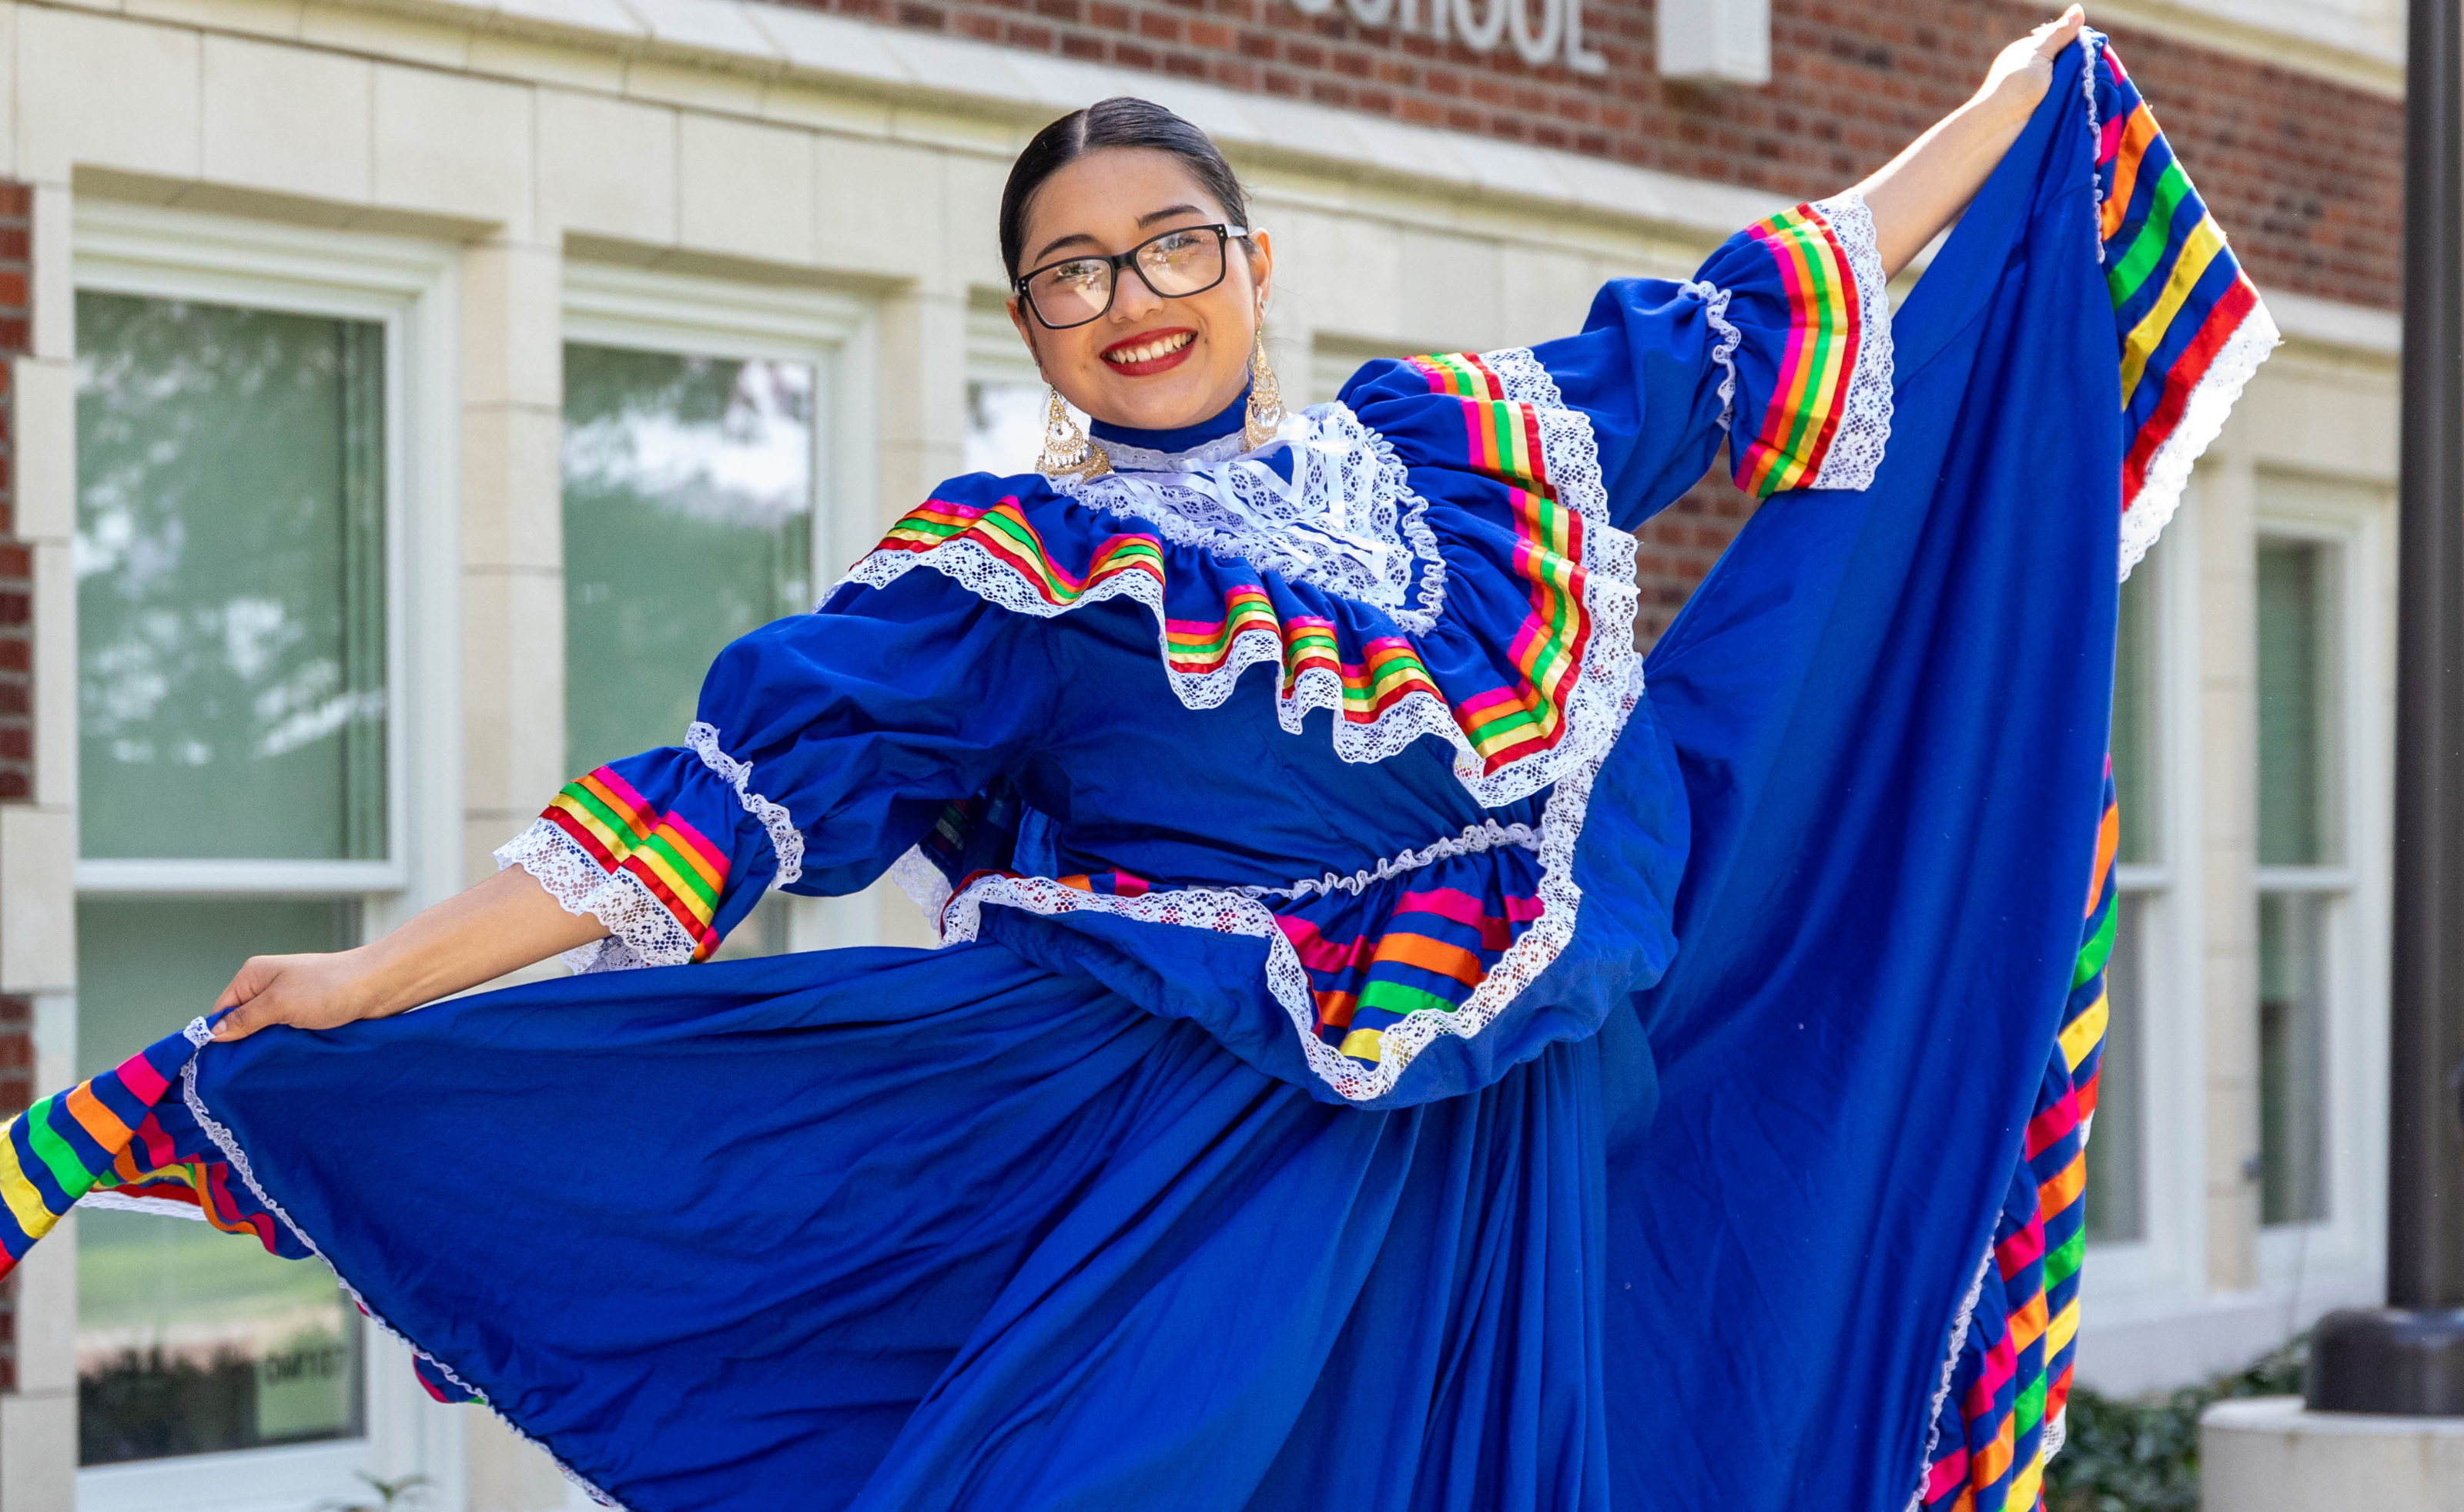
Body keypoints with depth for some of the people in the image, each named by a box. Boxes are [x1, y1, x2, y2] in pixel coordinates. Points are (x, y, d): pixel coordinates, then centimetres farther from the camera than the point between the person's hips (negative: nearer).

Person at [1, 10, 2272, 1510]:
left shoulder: (1466, 444, 11)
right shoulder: (1007, 575, 2)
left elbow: (1749, 323, 21)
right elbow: (737, 787, -2)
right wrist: (372, 986, -8)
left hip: (1519, 1176, 4)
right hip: (1209, 1180, -3)